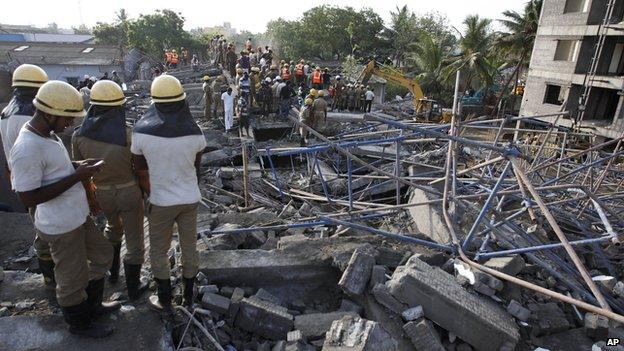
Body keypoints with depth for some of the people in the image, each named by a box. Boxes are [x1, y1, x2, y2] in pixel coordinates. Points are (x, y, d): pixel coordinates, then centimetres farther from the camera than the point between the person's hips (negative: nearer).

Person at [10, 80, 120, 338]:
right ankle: (79, 323, 35)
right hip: (61, 227, -9)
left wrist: (78, 164, 1)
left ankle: (92, 305, 44)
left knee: (102, 254, 24)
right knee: (72, 278, 11)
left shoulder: (48, 134, 3)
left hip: (78, 216, 10)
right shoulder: (26, 149, -27)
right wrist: (76, 177, -26)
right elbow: (28, 198, -25)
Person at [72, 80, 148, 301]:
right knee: (134, 240, 12)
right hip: (129, 191, -4)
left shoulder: (79, 135, -10)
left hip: (103, 193, 4)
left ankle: (112, 272, 47)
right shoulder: (128, 136, -22)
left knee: (113, 227, 33)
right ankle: (133, 289, 26)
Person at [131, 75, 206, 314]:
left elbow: (142, 173, -6)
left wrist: (150, 195, 11)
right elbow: (196, 167, 1)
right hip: (191, 198, 2)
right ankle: (188, 296, 34)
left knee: (159, 252, 16)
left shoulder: (141, 133, -15)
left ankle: (165, 303, 27)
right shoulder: (194, 133, -12)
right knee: (189, 246, 18)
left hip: (161, 201, -2)